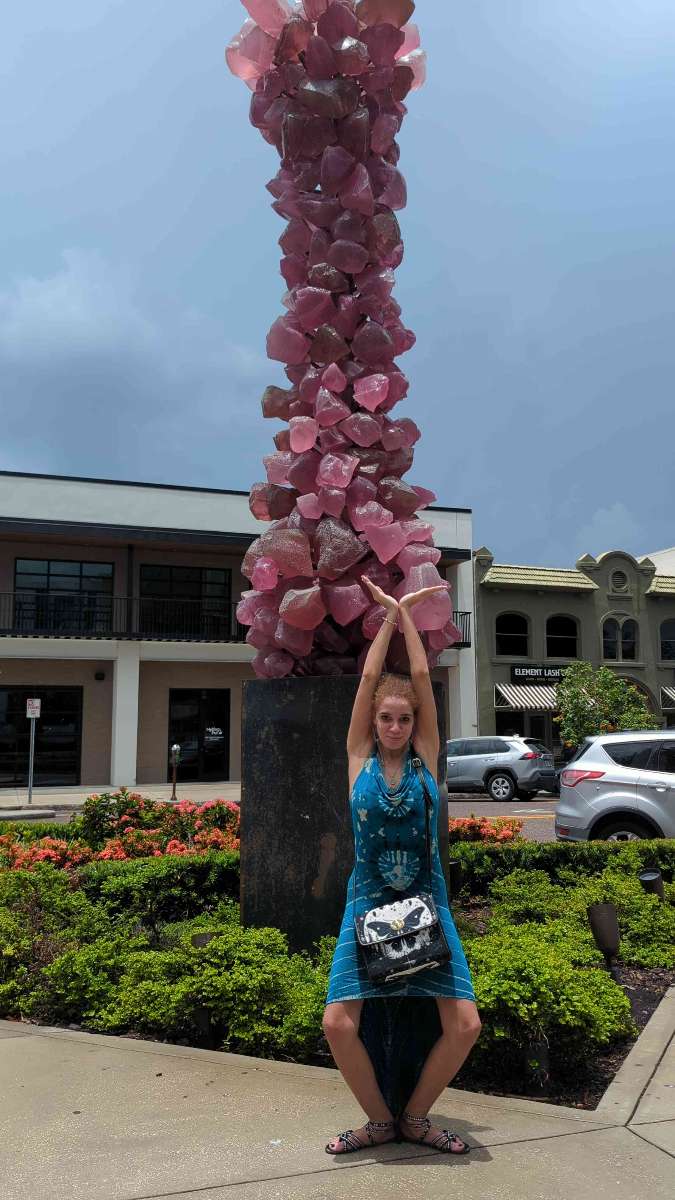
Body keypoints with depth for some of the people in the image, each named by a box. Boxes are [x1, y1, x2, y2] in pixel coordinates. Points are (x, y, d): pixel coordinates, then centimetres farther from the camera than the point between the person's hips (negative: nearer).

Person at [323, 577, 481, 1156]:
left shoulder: (425, 756, 2)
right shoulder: (360, 756, 1)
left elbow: (422, 679, -3)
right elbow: (368, 680, -4)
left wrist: (407, 615, 0)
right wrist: (388, 615, 0)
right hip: (368, 901, 0)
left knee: (465, 1024, -8)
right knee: (338, 1024, -12)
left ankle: (415, 1116, 18)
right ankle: (379, 1120, 15)